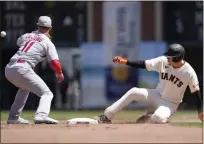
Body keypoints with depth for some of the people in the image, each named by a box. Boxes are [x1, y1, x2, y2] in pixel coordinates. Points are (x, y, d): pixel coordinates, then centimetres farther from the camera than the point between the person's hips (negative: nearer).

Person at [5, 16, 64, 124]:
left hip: (8, 69, 7)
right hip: (22, 69, -7)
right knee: (47, 94, -4)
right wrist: (59, 73, 17)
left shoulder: (26, 36, 22)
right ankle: (41, 115, -34)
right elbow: (54, 62, -3)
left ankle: (13, 117, 31)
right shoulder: (47, 42, 6)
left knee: (25, 88, 36)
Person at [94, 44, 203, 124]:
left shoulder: (189, 73, -21)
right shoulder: (163, 61, -12)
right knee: (133, 92, -20)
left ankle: (148, 118, 1)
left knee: (158, 117, -37)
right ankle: (106, 117, -16)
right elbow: (143, 64, -9)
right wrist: (126, 62, -18)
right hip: (156, 95, 4)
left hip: (170, 103, -4)